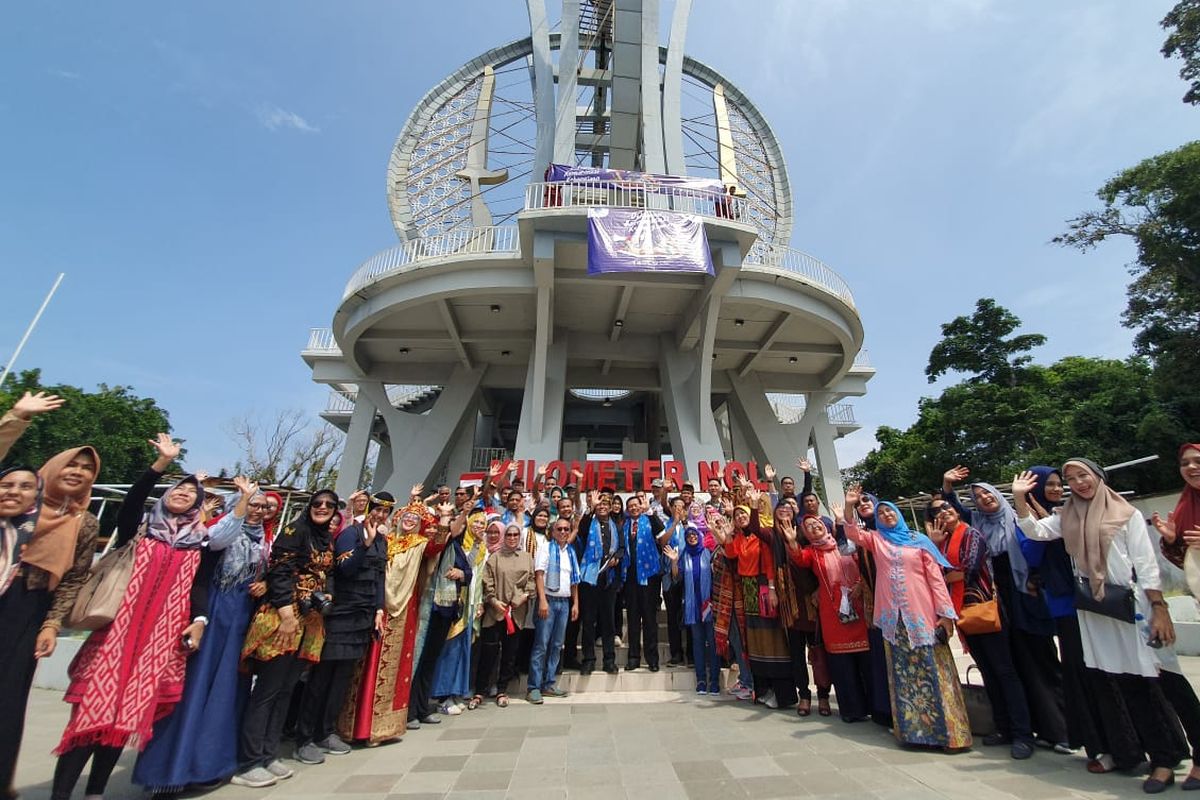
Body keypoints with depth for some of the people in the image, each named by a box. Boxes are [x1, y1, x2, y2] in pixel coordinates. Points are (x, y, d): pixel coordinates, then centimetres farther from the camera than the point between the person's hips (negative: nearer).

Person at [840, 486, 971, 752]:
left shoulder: (919, 540, 6)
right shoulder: (876, 539, 10)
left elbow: (936, 577, 3)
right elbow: (853, 534, -8)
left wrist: (945, 612, -4)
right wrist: (849, 508, -23)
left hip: (922, 614, -1)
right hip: (894, 617, 1)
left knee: (933, 671, 0)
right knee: (903, 674, 6)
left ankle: (949, 731, 8)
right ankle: (912, 729, 15)